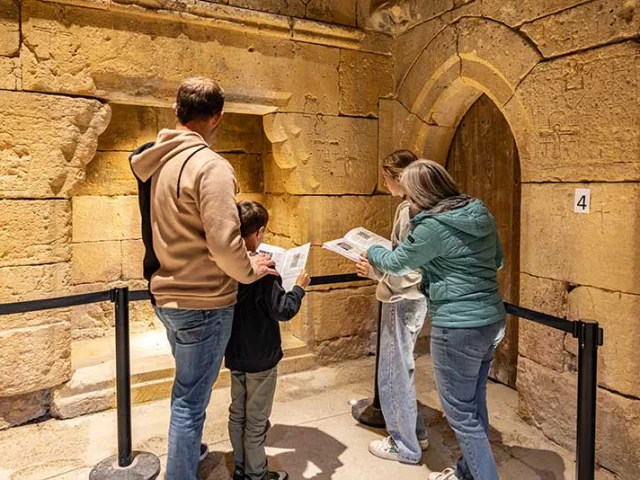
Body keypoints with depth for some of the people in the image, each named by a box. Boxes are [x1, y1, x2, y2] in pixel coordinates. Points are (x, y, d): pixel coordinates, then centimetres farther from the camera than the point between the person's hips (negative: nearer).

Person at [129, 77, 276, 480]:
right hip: (203, 300, -9)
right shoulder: (210, 165, -21)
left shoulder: (153, 161, 4)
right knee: (191, 399, 6)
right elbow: (224, 242, -27)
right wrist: (250, 271, -8)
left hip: (167, 294, 9)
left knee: (187, 386, 28)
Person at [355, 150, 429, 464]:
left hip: (403, 303, -10)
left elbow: (409, 270, -24)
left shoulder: (409, 211, -20)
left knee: (394, 374, 5)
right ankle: (415, 433, 35)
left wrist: (374, 270, -16)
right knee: (400, 370, 21)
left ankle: (405, 446, 21)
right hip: (410, 300, 10)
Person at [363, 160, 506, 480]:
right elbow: (496, 260, 18)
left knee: (461, 413, 7)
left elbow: (397, 264, -4)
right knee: (474, 403, 22)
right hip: (492, 321, 9)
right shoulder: (481, 214, 5)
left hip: (458, 328, -9)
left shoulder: (433, 226, -19)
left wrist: (371, 251, 15)